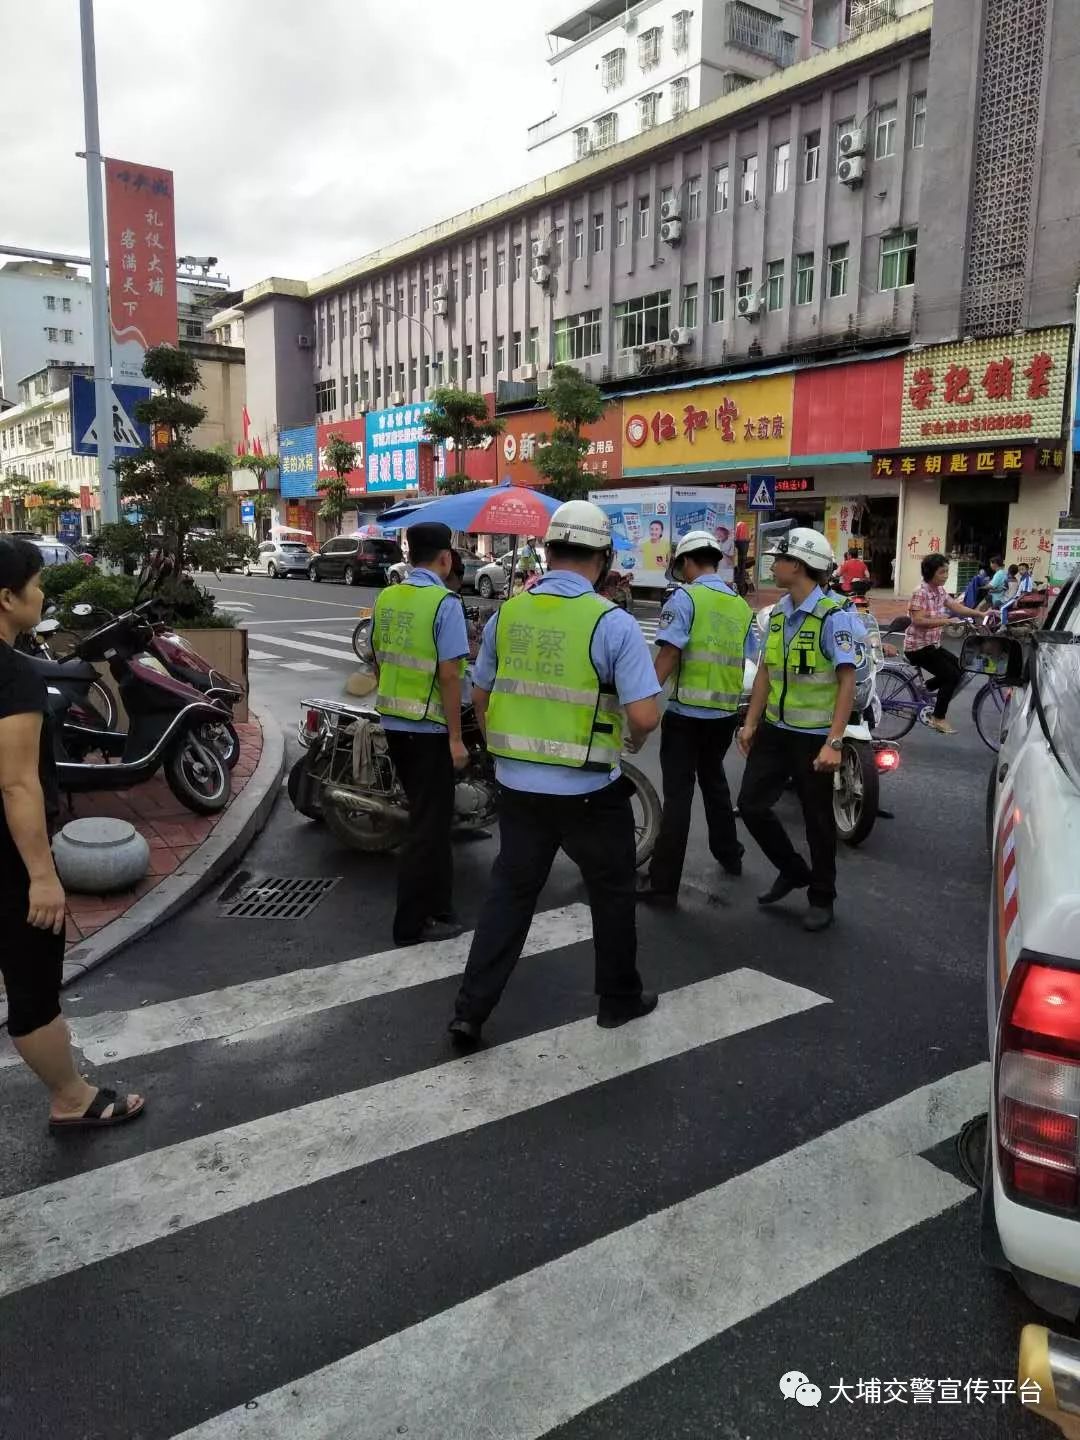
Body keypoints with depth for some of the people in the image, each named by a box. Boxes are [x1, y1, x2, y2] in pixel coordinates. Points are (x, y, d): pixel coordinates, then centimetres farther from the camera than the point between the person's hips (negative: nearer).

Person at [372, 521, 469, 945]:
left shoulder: (385, 598, 6)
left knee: (431, 815, 20)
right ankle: (411, 923, 9)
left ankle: (437, 905, 30)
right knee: (427, 824, 3)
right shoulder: (444, 603, -15)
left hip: (393, 723, 7)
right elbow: (449, 675, -19)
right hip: (429, 728, -7)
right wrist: (456, 737, -14)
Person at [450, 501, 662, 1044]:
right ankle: (619, 997, 32)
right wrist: (634, 741, 5)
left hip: (517, 785, 4)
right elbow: (645, 715, -18)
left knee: (509, 891, 15)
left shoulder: (507, 614, 1)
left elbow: (480, 696, 11)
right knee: (611, 891, 17)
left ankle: (471, 1009, 15)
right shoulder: (612, 623, -14)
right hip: (588, 791, -4)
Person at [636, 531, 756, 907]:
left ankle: (663, 883, -2)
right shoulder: (741, 606, 9)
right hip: (726, 712, 6)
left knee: (678, 794, -4)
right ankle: (728, 853, 38)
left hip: (687, 712, -6)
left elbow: (668, 654, -18)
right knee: (714, 780, 26)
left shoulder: (685, 598, -9)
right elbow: (749, 662, 12)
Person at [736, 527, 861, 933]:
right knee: (751, 804, 8)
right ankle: (793, 870, 30)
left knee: (817, 819, 6)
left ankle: (821, 898, 25)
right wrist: (751, 723, 10)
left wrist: (834, 742, -25)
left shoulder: (833, 616, -16)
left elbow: (847, 682, -19)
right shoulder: (778, 613, 7)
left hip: (814, 736, -7)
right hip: (774, 729, 7)